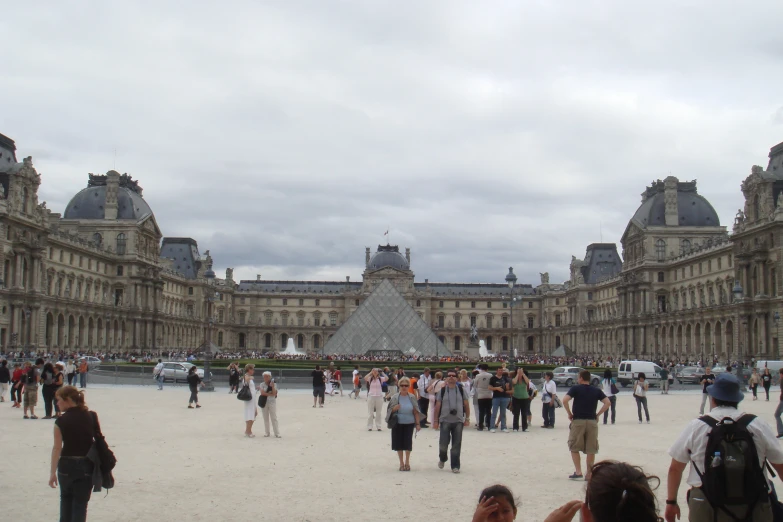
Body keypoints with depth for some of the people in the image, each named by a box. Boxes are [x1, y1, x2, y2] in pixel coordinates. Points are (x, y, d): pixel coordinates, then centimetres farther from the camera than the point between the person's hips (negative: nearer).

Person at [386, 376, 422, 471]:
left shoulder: (412, 397, -2)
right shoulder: (394, 397, -3)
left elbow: (416, 411, 2)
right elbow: (389, 411, 3)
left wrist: (418, 424, 0)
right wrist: (394, 409, -18)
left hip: (409, 424, 0)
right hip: (397, 424, 0)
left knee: (408, 443, 5)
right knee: (399, 443, 4)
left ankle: (407, 462, 23)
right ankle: (401, 462, 19)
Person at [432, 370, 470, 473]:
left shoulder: (461, 390, 6)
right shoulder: (442, 391, 3)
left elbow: (466, 405, 10)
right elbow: (437, 406, 4)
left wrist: (467, 419, 5)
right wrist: (435, 420, 1)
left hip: (458, 421, 1)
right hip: (445, 421, -1)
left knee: (457, 445, 1)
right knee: (443, 443, -4)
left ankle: (455, 466, 9)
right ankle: (442, 459, 25)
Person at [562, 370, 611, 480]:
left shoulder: (575, 388, -1)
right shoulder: (597, 390, 8)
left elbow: (565, 400, -13)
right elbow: (608, 403, 1)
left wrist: (569, 413, -2)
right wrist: (598, 414, 6)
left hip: (578, 421, -3)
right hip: (592, 422, 3)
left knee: (574, 448, 8)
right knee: (591, 450, 7)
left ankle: (578, 472, 2)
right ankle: (589, 474, 9)